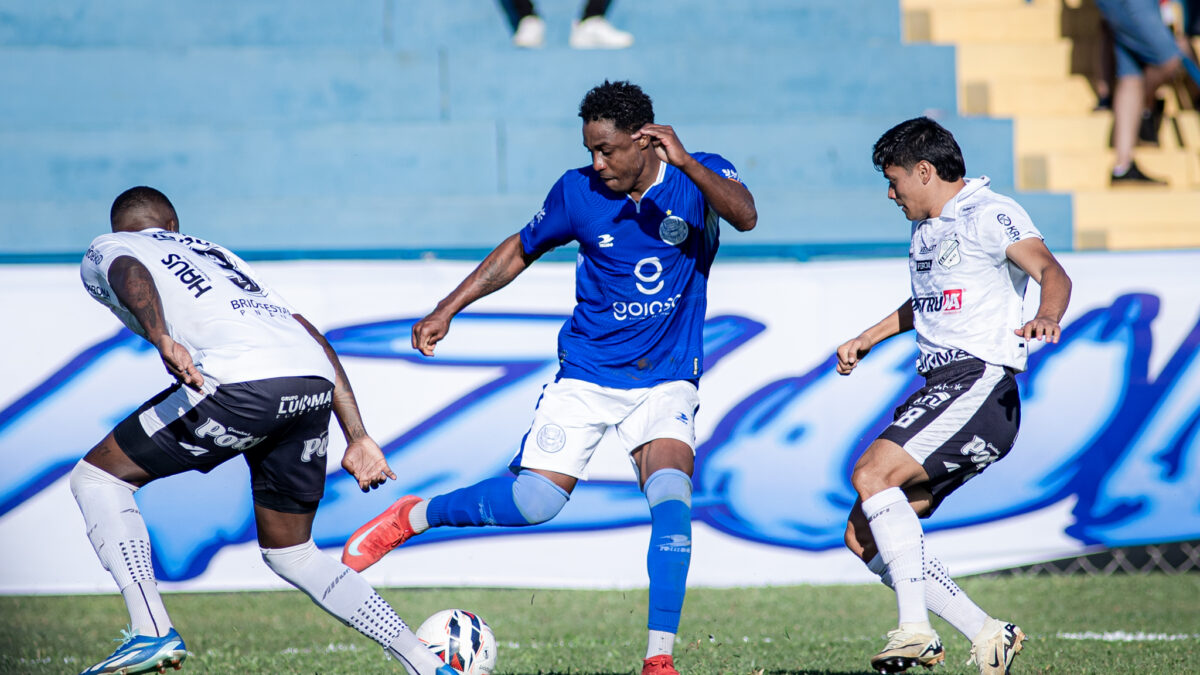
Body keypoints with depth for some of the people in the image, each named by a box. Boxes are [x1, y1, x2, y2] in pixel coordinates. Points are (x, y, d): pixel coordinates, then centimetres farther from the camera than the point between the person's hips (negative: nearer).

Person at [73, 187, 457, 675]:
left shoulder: (104, 251, 23)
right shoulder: (218, 254, 39)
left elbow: (130, 273, -5)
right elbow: (312, 338, 29)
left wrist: (162, 340, -23)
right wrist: (358, 439, 26)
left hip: (243, 383, -6)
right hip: (314, 383, 6)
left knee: (97, 477, 10)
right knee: (290, 553, 23)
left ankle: (151, 631, -6)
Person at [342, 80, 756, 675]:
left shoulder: (699, 177, -10)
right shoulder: (578, 192, -5)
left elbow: (746, 216, -31)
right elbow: (520, 251, 10)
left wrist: (683, 161, -43)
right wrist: (446, 311, 6)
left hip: (666, 379, -1)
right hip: (586, 373, 1)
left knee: (671, 496, -24)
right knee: (534, 502, -11)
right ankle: (412, 517, 16)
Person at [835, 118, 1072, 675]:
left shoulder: (988, 215, -8)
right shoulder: (927, 228, 21)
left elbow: (1052, 273, -23)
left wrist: (1046, 317, -43)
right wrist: (869, 338, 45)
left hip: (979, 380, -10)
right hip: (940, 389, 10)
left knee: (871, 473, -27)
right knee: (863, 535, 2)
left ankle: (916, 630, -30)